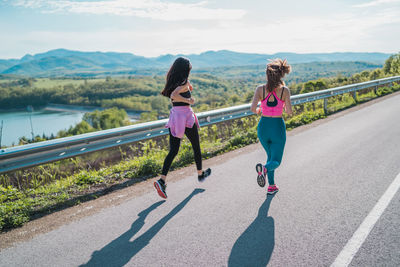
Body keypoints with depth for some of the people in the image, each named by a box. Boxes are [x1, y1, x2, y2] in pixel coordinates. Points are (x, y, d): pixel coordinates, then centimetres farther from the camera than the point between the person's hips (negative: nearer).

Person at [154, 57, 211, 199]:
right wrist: (188, 100, -18)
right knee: (196, 146, 16)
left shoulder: (173, 81, 10)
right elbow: (174, 95, -29)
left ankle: (162, 180, -11)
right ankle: (200, 174, 34)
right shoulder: (184, 82, -14)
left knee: (173, 150, 4)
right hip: (186, 116, -7)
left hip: (174, 116, 7)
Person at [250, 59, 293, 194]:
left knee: (270, 156, 24)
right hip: (278, 128, -2)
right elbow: (289, 112, -12)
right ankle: (264, 168, -29)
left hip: (263, 126, 3)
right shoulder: (284, 90, -10)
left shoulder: (260, 89, -8)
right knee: (276, 161, 7)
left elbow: (253, 108, -16)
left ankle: (271, 186, 22)